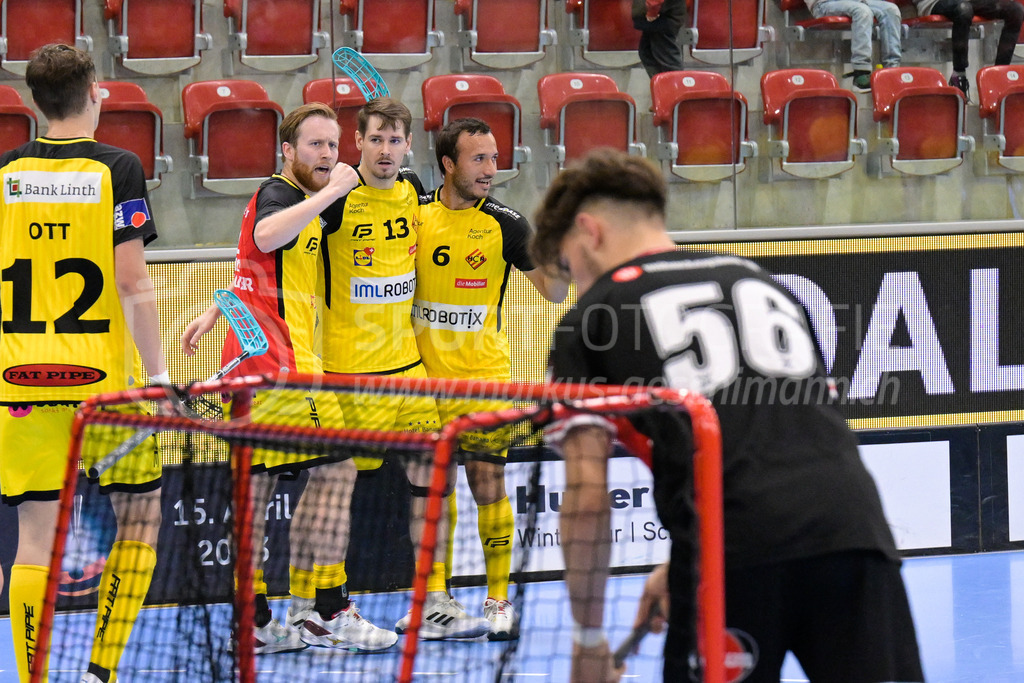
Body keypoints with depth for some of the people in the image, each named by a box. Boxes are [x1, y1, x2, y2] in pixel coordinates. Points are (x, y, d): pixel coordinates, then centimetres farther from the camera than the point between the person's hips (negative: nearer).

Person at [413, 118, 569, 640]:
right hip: (424, 376, 2)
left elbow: (555, 291, -4)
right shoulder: (416, 215, 2)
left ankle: (498, 599, 3)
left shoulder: (504, 224, -4)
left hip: (483, 378, -2)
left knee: (488, 486, -5)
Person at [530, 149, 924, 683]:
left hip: (728, 547, -4)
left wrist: (589, 637, 13)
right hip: (854, 527, 4)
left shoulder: (589, 321, 13)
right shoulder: (760, 280, 29)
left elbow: (587, 494, 4)